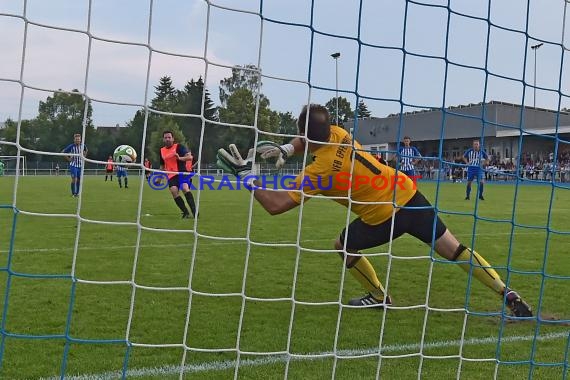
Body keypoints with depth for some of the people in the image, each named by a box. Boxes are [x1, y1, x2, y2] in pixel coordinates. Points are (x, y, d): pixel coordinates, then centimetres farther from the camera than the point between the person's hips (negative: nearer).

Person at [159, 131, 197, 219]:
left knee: (185, 188, -28)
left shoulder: (179, 147, -1)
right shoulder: (162, 151, 16)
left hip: (183, 172, -4)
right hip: (172, 174, 4)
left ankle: (194, 211, -24)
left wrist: (180, 158, -28)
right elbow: (162, 166, 29)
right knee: (173, 190, -20)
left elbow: (190, 157, -12)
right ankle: (186, 212, -14)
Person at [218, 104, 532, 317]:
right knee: (455, 250, 8)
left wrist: (246, 173, -13)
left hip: (385, 216, -7)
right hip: (409, 194, 7)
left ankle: (379, 297, 27)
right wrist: (284, 149, 10)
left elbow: (276, 206, -17)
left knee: (344, 247, 16)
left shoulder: (319, 170, -17)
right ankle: (507, 294, 5)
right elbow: (310, 141, 25)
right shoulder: (338, 133, 0)